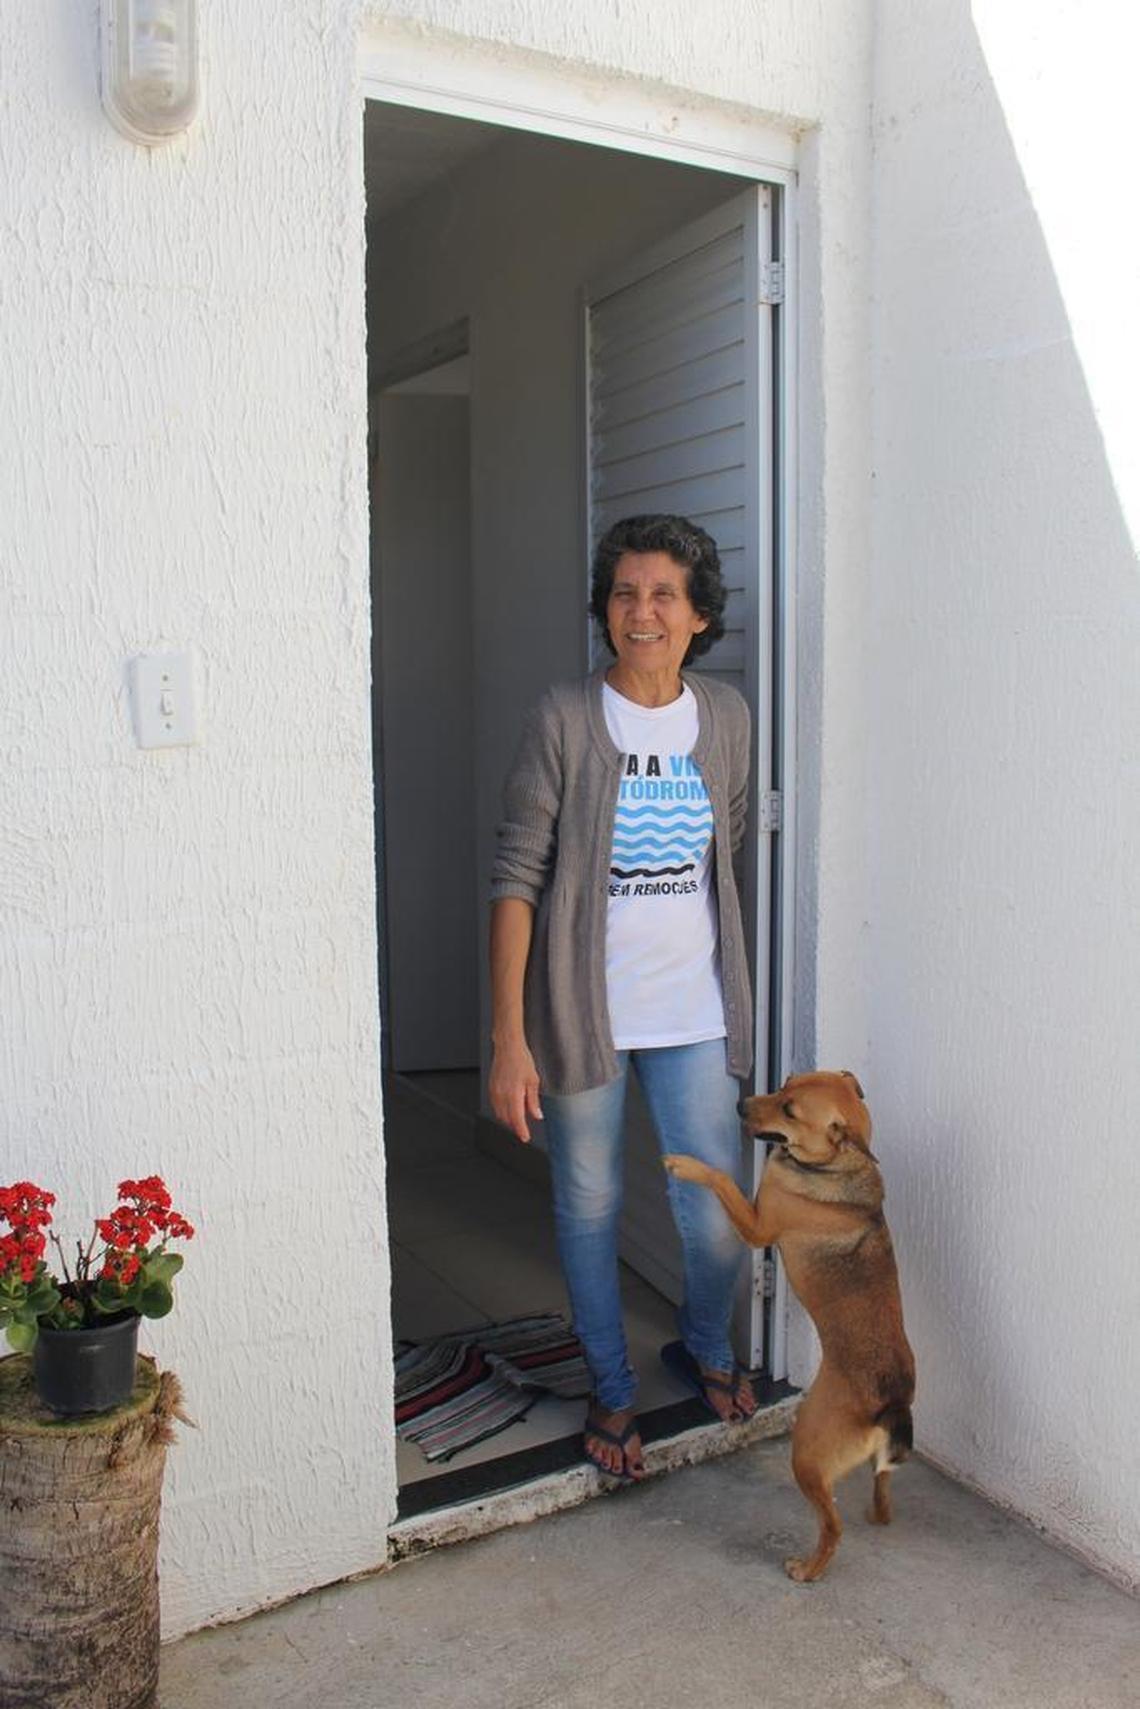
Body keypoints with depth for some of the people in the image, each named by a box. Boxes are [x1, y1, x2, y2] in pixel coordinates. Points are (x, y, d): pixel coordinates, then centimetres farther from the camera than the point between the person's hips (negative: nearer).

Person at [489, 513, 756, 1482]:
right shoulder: (565, 719, -10)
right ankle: (613, 1390, 37)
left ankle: (705, 1346, 38)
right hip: (581, 1010, -2)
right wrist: (509, 1036, -15)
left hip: (693, 1012, 3)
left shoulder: (725, 717, 2)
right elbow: (517, 878, -11)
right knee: (589, 1209, 12)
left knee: (718, 1217, 3)